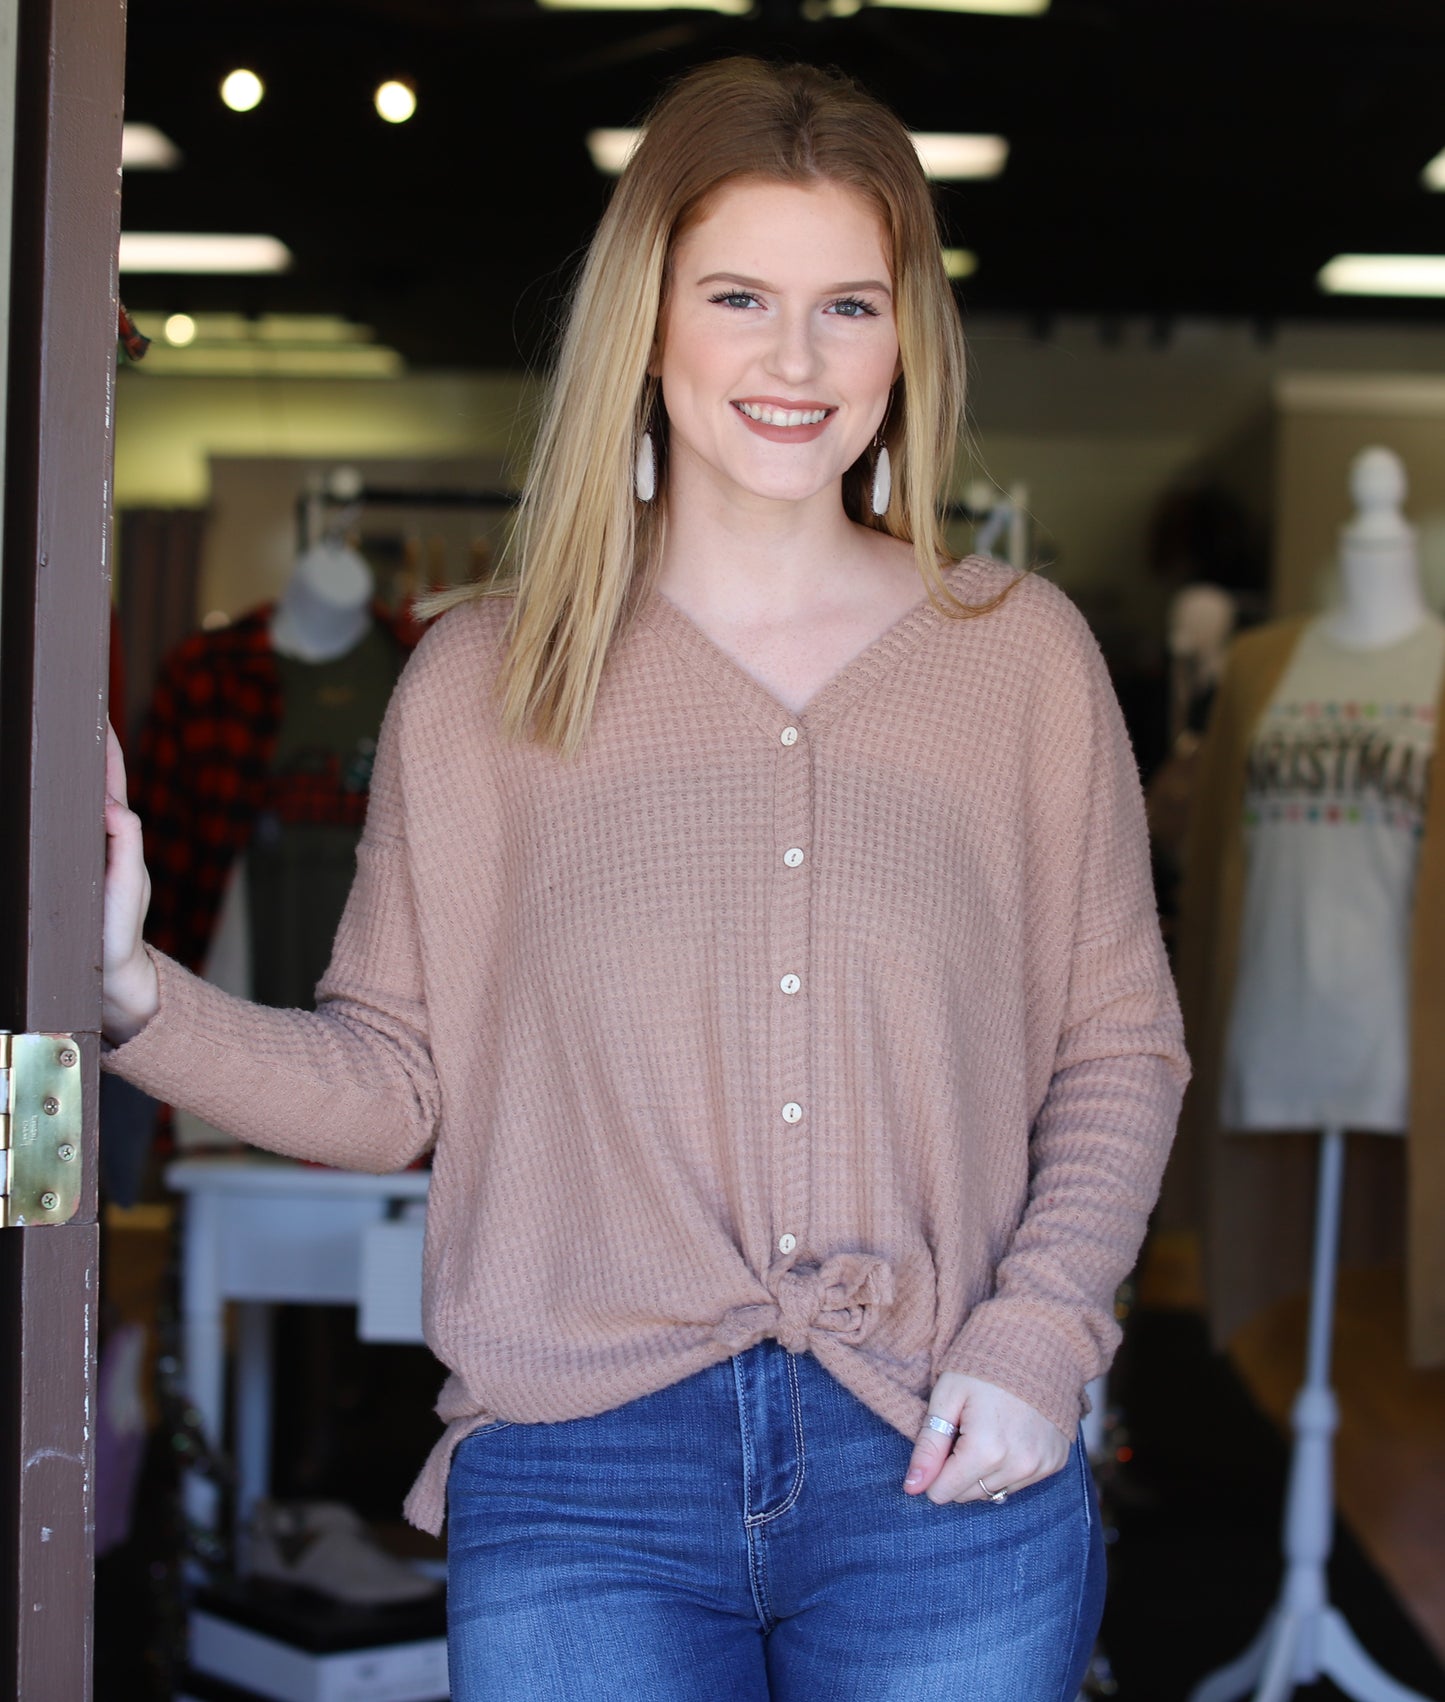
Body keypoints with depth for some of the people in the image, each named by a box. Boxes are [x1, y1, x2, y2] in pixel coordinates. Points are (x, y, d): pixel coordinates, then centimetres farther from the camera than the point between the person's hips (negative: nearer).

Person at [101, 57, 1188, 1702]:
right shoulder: (480, 685, 4)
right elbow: (389, 1076, 4)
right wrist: (135, 995, -11)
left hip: (943, 1482, 1)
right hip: (580, 1490, 0)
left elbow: (1118, 1045, 9)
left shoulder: (1023, 657, 4)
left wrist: (1041, 1332, -4)